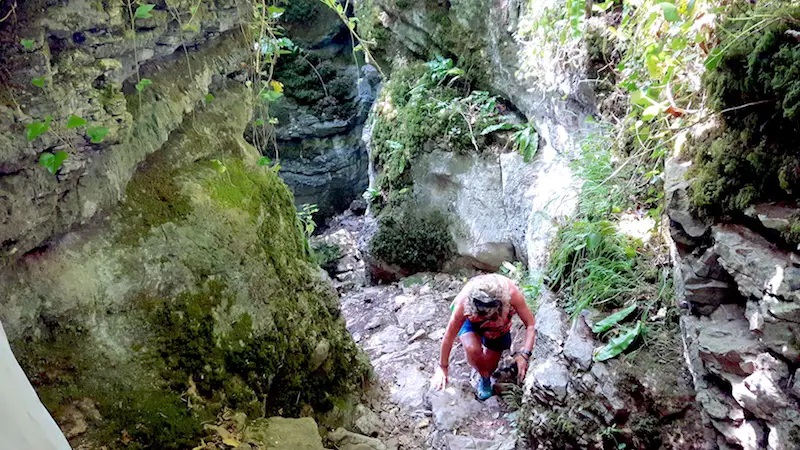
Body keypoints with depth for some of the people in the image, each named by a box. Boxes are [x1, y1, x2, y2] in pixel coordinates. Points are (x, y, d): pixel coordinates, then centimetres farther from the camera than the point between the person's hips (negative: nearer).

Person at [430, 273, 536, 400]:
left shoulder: (511, 293, -41)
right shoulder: (464, 303, -41)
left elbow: (530, 324, -31)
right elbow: (449, 337, -28)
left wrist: (525, 354, -44)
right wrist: (443, 367, -18)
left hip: (499, 327, 2)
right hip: (471, 323, -2)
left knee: (489, 367, 3)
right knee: (472, 349, -32)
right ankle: (485, 378, -1)